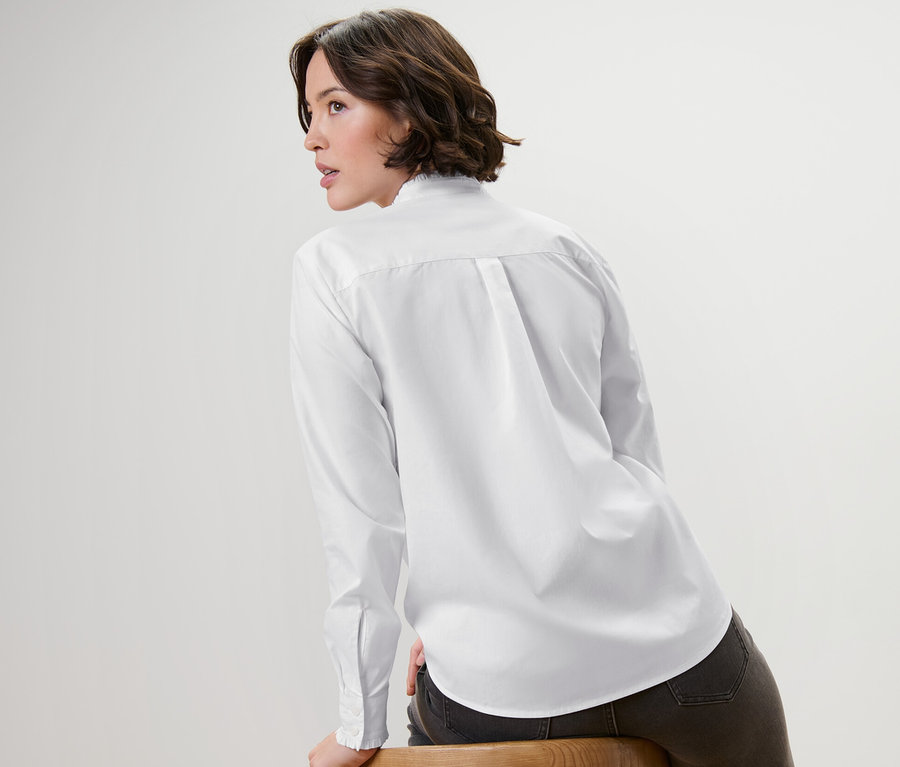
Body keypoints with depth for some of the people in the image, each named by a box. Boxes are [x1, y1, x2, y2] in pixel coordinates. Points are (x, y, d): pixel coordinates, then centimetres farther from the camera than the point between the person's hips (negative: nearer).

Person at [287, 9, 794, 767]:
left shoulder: (334, 269, -5)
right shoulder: (565, 246, 8)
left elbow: (363, 507, -7)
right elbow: (637, 452, 11)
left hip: (503, 692, -4)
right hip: (674, 640, 4)